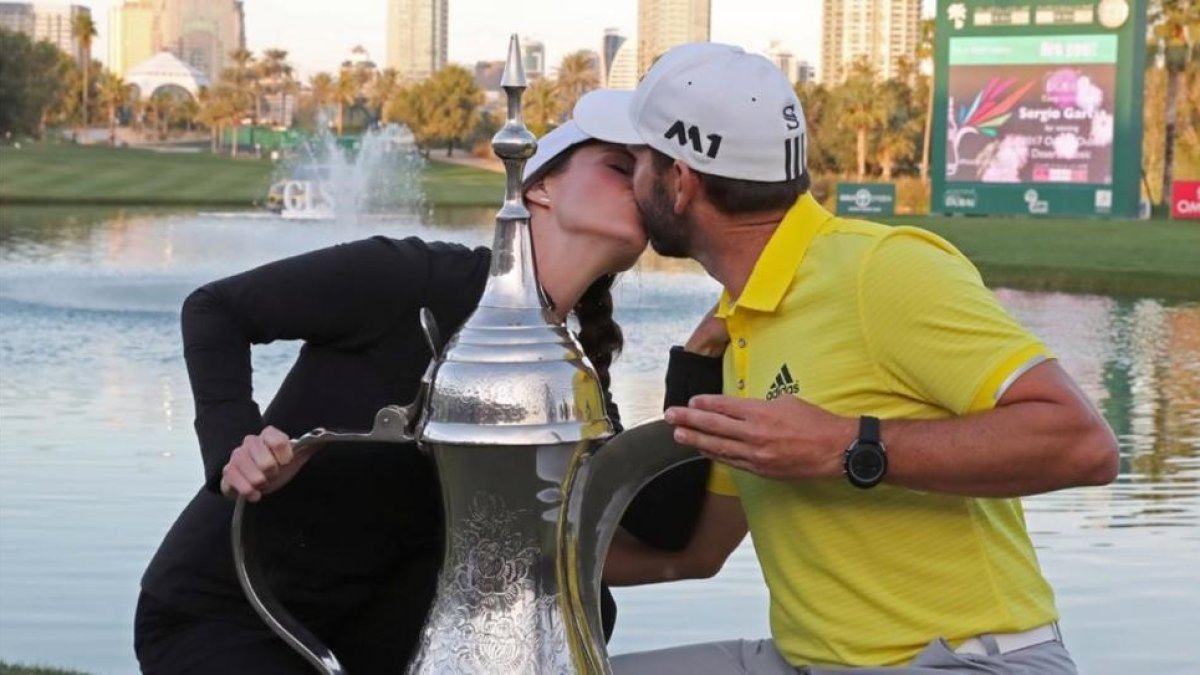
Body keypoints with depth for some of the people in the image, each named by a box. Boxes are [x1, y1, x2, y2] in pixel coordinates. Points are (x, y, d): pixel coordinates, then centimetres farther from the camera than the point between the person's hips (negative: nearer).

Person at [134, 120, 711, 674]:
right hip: (217, 610, -6)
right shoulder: (414, 281, -21)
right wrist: (232, 450, -29)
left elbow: (663, 524, -14)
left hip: (370, 602, 6)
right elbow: (214, 308, -12)